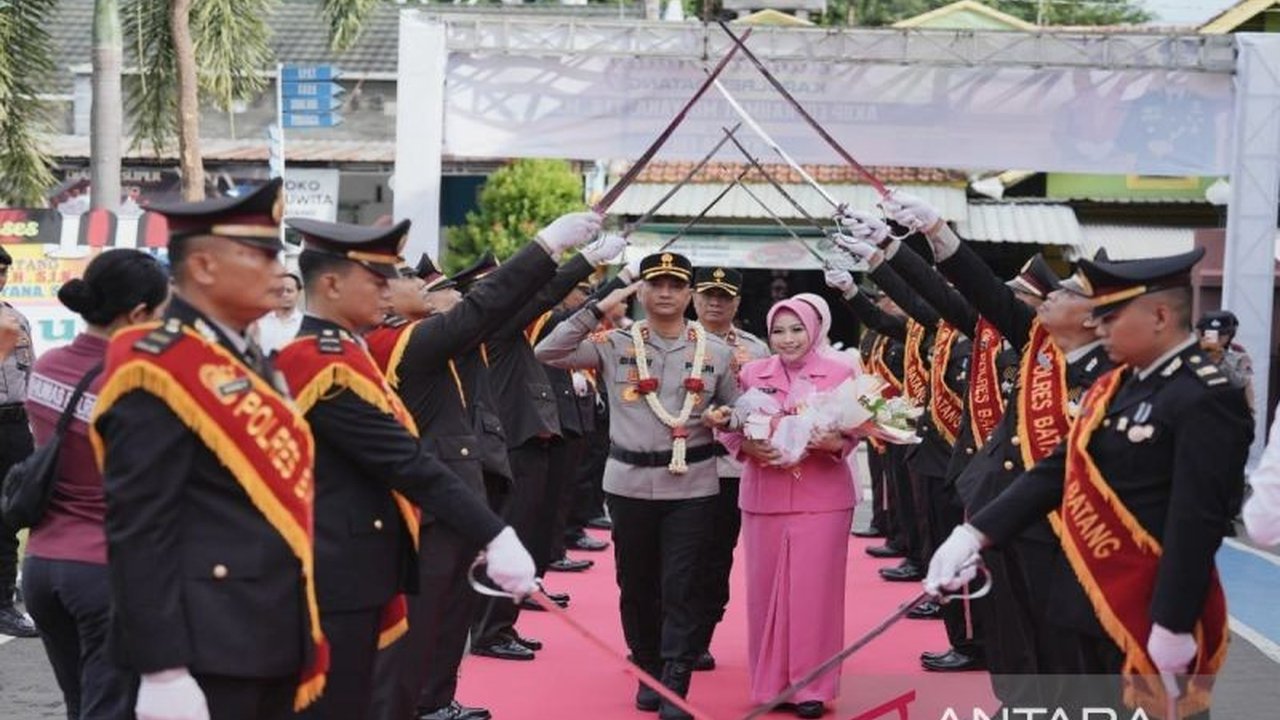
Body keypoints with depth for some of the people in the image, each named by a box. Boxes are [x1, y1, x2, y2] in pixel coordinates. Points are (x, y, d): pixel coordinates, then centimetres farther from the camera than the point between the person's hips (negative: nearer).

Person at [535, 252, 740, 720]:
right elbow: (548, 352, -10)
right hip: (630, 483, 1)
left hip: (692, 485, -1)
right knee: (636, 584, 11)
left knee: (680, 586, -2)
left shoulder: (716, 351, 3)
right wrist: (598, 309, -15)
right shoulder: (615, 345, -1)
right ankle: (649, 672, 27)